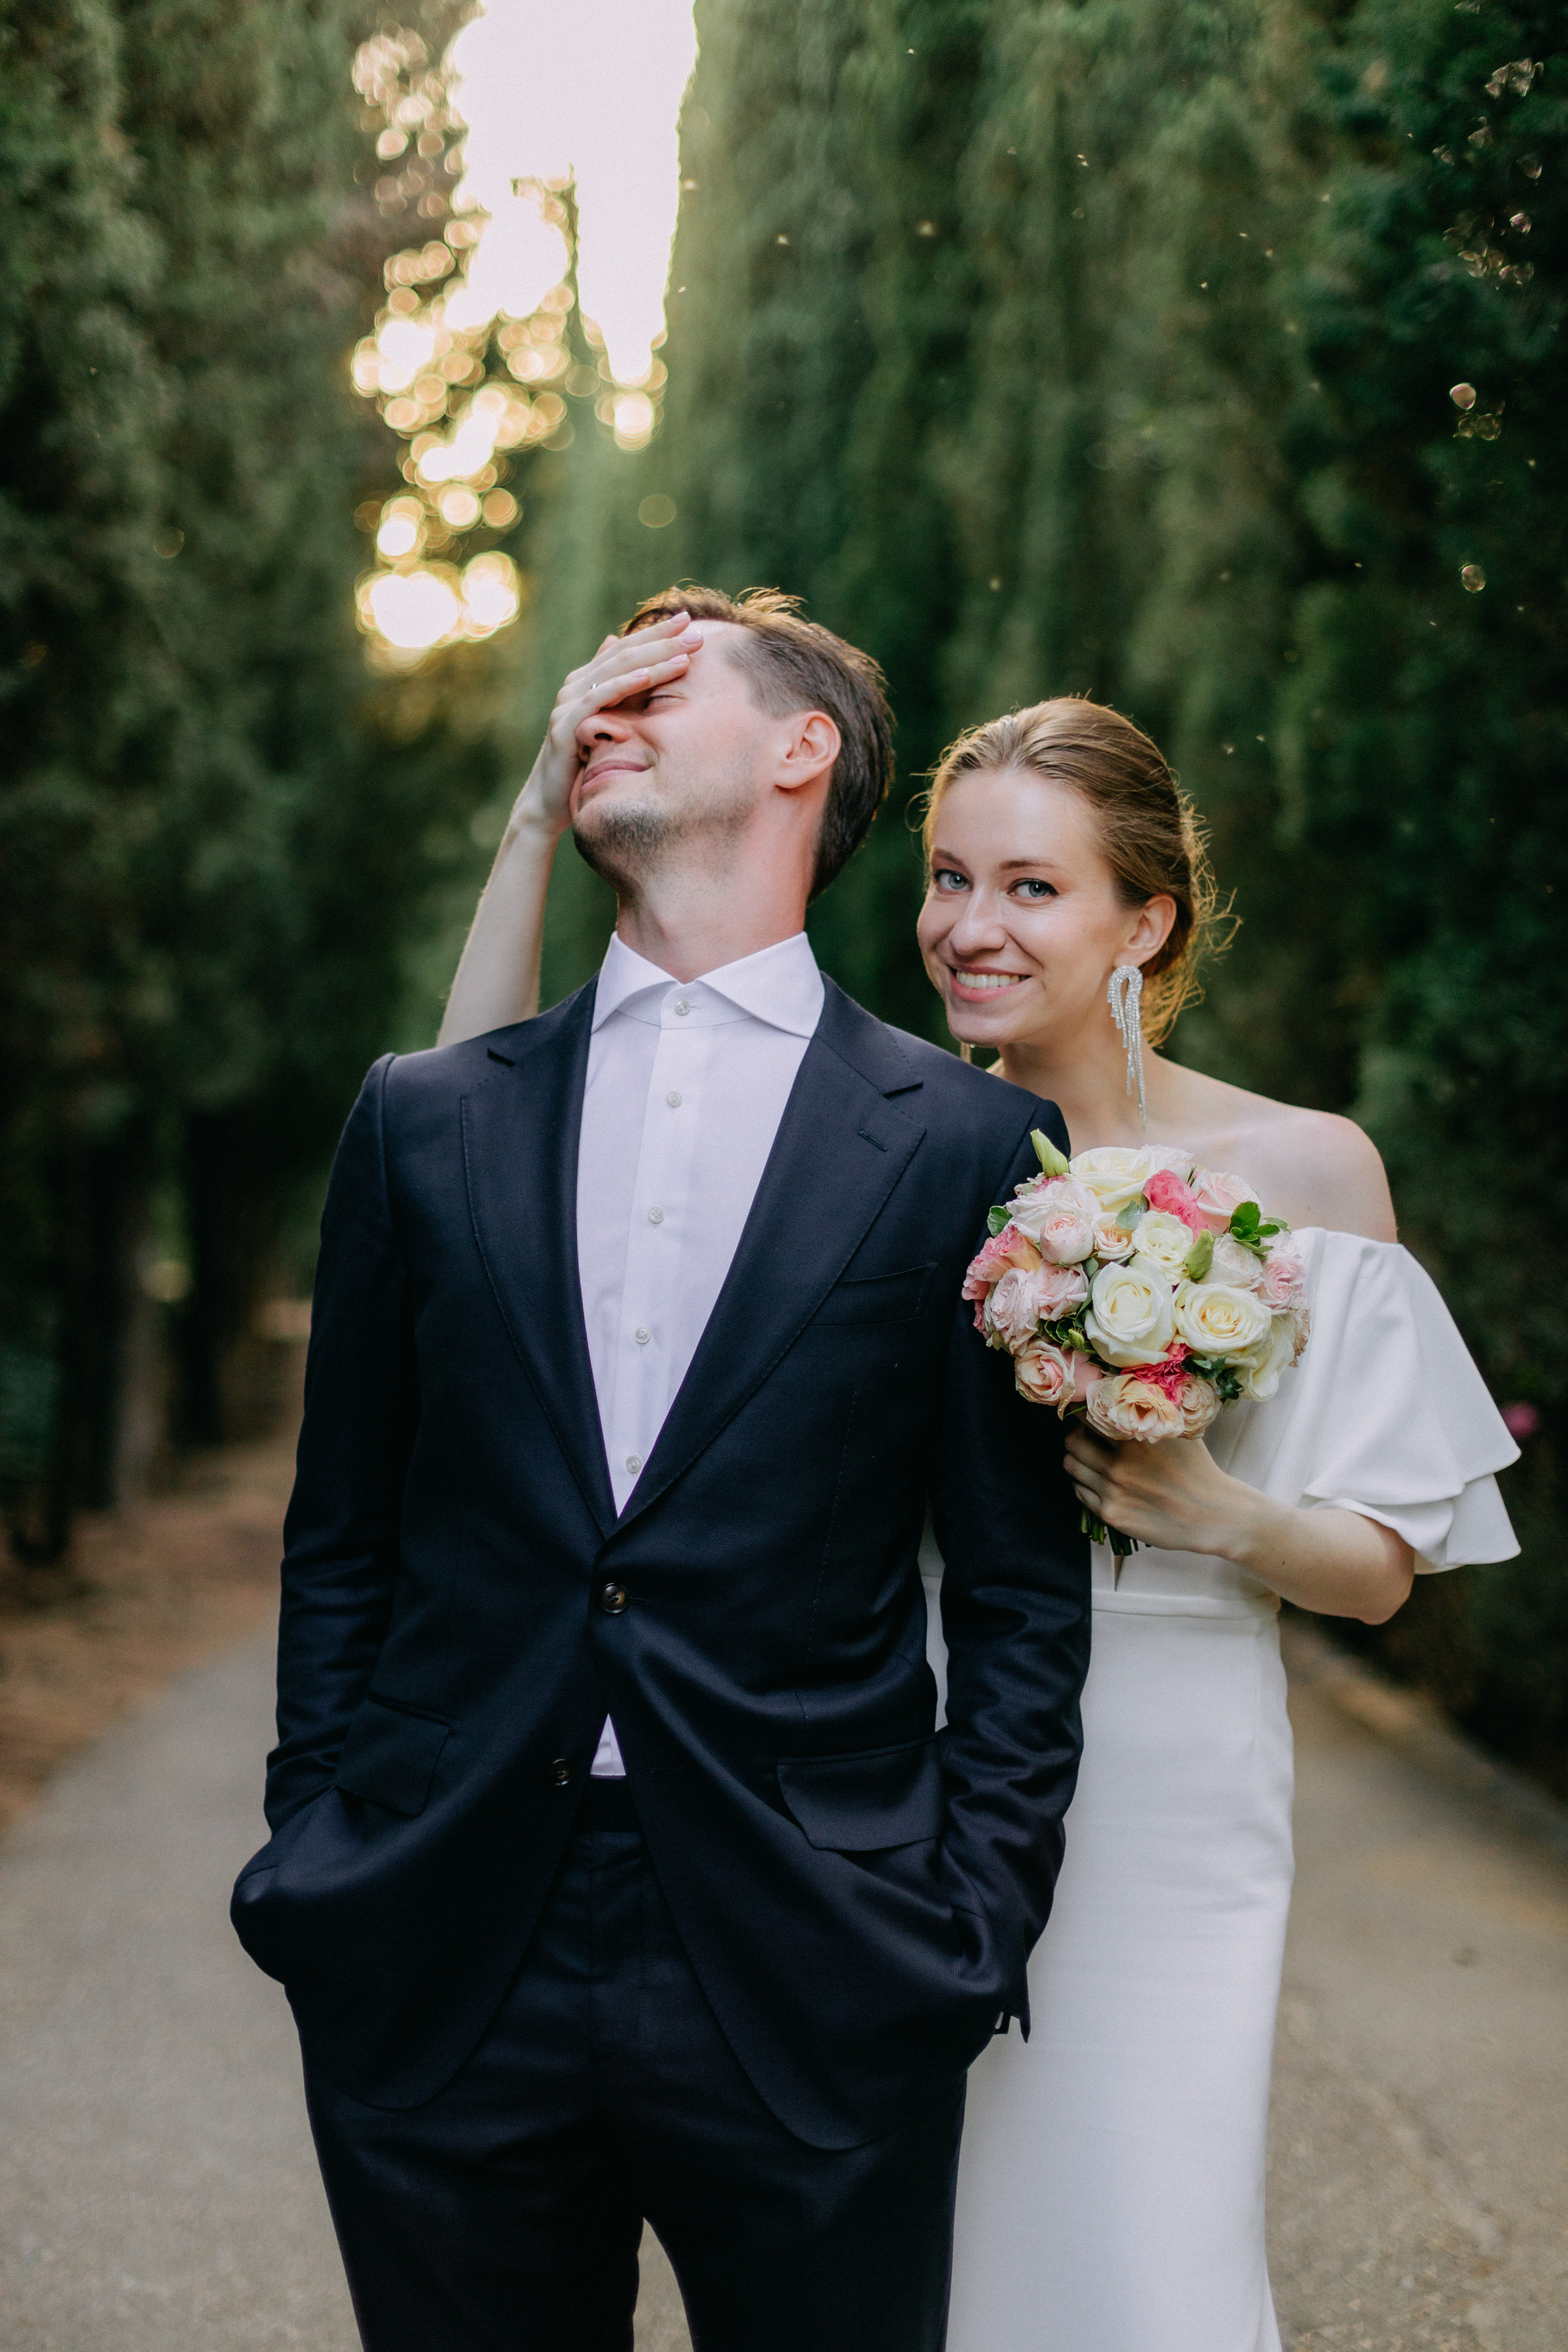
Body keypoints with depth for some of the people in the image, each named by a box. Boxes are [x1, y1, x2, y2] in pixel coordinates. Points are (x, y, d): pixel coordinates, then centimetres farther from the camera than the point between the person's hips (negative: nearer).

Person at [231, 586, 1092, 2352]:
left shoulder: (965, 1145, 1)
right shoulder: (426, 1119, 8)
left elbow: (1023, 1593, 2)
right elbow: (341, 1541, 12)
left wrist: (975, 1928, -4)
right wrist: (311, 1849, 5)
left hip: (813, 1990, -2)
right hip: (440, 1975, 2)